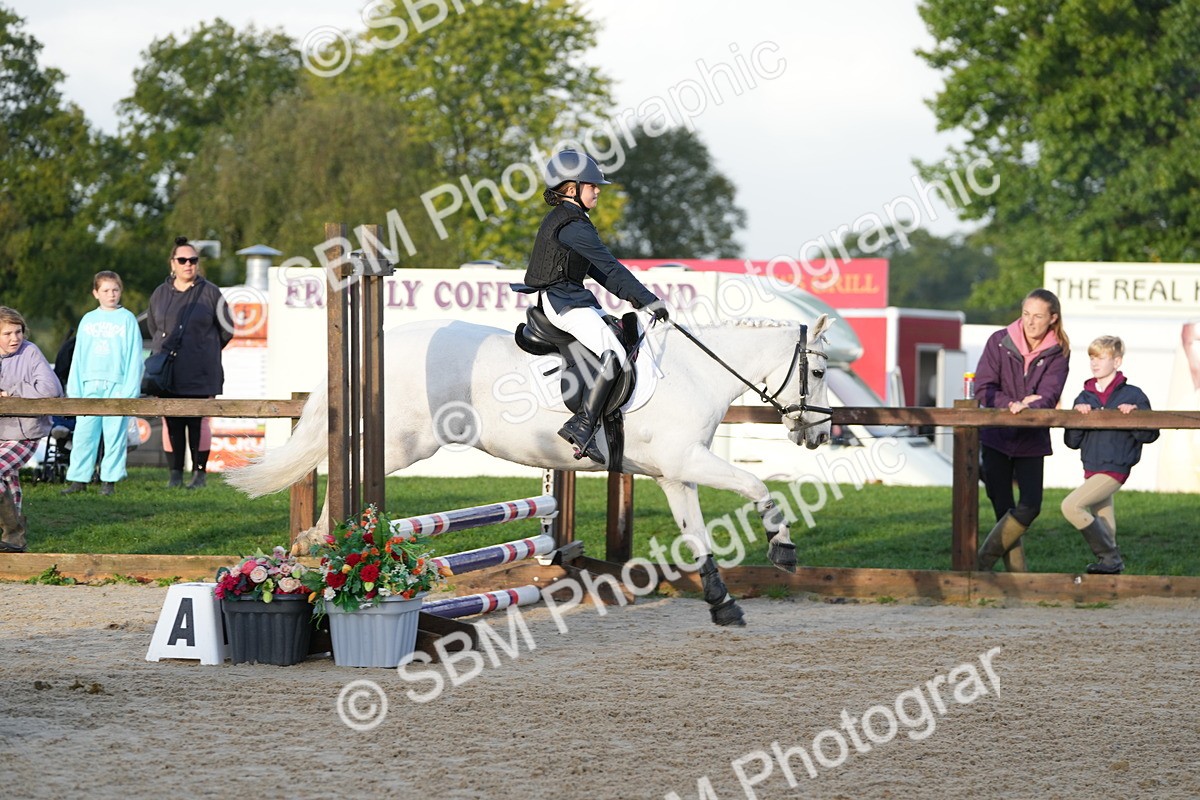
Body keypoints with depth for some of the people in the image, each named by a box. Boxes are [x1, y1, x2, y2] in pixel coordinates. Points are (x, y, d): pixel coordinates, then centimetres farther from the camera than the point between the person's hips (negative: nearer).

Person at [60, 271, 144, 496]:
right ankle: (78, 479, 3)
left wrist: (130, 390, -8)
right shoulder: (88, 320, 13)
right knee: (83, 433, -1)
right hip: (90, 385, 3)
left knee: (115, 434, -2)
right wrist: (74, 391, 6)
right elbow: (78, 357, 14)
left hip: (117, 385, -3)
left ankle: (109, 480, 3)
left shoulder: (127, 319, 4)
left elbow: (134, 357, 1)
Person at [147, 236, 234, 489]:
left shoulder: (210, 292, 1)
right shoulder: (160, 294, 10)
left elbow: (227, 328, 9)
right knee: (172, 423, 2)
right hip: (167, 372, 3)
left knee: (199, 423, -5)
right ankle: (175, 473, 7)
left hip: (201, 373, -3)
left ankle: (199, 472, 1)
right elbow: (152, 326, 25)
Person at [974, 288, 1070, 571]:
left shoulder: (1058, 352, -2)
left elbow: (1048, 396, -12)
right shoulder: (999, 341, -4)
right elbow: (983, 389, -7)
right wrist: (1013, 404, -21)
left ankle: (982, 563, -3)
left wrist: (1027, 409, -32)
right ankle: (1016, 573, 3)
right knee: (1003, 509, -2)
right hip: (996, 436, -1)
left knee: (1030, 506, -12)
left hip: (1032, 439, 1)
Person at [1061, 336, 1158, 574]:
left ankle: (1109, 558, -11)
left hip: (1115, 469, -7)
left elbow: (1151, 435, -3)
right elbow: (1072, 441, 7)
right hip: (1091, 470, 7)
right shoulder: (1084, 398, 10)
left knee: (1071, 505, -19)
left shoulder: (1132, 396, -5)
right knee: (1104, 526, 11)